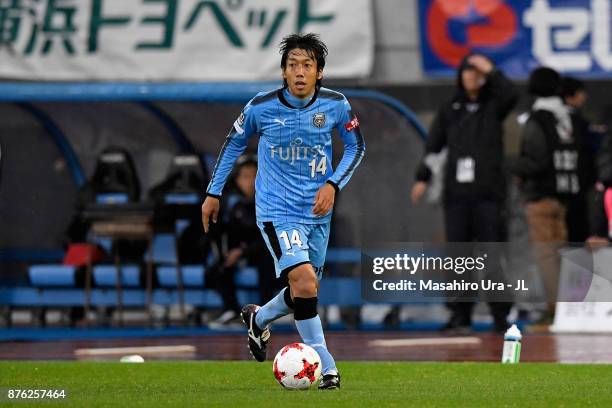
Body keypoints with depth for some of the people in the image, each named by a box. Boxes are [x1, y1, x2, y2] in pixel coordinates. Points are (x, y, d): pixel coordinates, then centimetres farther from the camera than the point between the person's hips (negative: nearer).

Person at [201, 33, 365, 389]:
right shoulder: (261, 107, -11)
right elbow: (235, 143, 6)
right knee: (304, 282, -22)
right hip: (277, 210, -4)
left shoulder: (335, 105, -7)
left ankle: (259, 319, 45)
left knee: (307, 291, 14)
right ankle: (325, 366, -13)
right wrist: (214, 193, 10)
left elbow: (356, 146, 7)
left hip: (318, 212, 4)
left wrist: (332, 184, -8)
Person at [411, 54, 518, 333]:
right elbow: (433, 145, 9)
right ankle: (460, 314, 4)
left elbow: (511, 95, -15)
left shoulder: (493, 105, 8)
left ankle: (500, 314, -3)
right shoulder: (449, 110, 13)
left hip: (489, 193, -2)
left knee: (492, 253, -6)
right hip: (456, 192, 2)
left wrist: (491, 71, -12)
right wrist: (423, 177, -2)